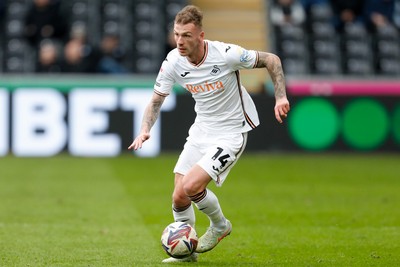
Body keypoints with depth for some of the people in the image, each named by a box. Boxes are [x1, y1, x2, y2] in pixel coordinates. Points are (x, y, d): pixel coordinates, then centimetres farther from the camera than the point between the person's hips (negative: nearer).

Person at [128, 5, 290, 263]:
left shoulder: (225, 54, -25)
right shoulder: (173, 62, -12)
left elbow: (271, 60, -11)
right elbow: (156, 100, 2)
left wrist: (281, 97, -20)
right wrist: (145, 130, -15)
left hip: (231, 132, -5)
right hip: (201, 130, 5)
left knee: (190, 186, -20)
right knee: (179, 197, 2)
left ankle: (219, 225, 10)